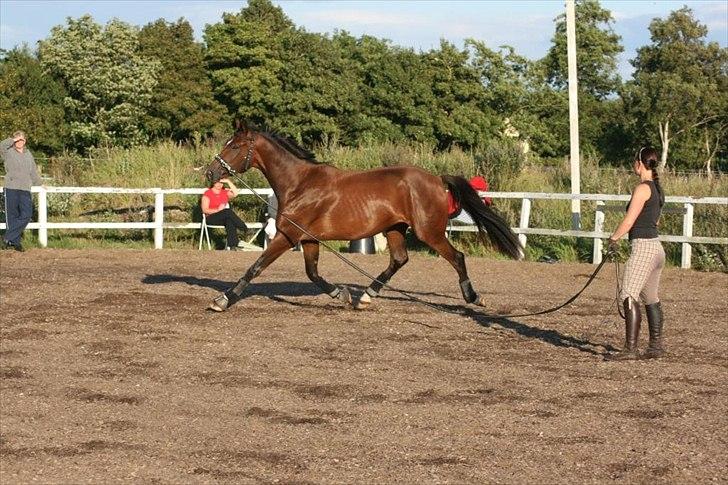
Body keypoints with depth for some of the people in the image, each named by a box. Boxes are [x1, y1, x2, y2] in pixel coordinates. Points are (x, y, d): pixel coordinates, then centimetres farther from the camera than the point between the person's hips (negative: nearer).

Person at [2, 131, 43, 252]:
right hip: (11, 188, -5)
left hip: (25, 189, 5)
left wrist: (40, 184, 30)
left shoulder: (28, 154, 19)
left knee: (27, 214, -6)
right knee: (12, 216, -1)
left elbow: (33, 172, 28)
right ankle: (15, 242, 5)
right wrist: (13, 140, -12)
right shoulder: (8, 152, 2)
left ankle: (9, 238, 0)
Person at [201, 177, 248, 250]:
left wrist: (228, 181, -1)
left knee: (230, 221, -34)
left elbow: (235, 193, -2)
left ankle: (231, 246, -41)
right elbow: (205, 210, -7)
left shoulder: (225, 192, 17)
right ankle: (245, 229, -26)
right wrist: (217, 210, -20)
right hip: (211, 218, -4)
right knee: (228, 211, -32)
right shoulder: (207, 193, 1)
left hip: (225, 218, 4)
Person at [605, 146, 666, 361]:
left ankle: (630, 349, -18)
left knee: (629, 296, -13)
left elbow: (629, 222, -14)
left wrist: (613, 238, 1)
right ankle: (656, 346, 23)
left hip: (643, 247, -10)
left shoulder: (642, 188, -13)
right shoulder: (657, 188, 14)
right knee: (651, 299, 17)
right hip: (656, 247, 10)